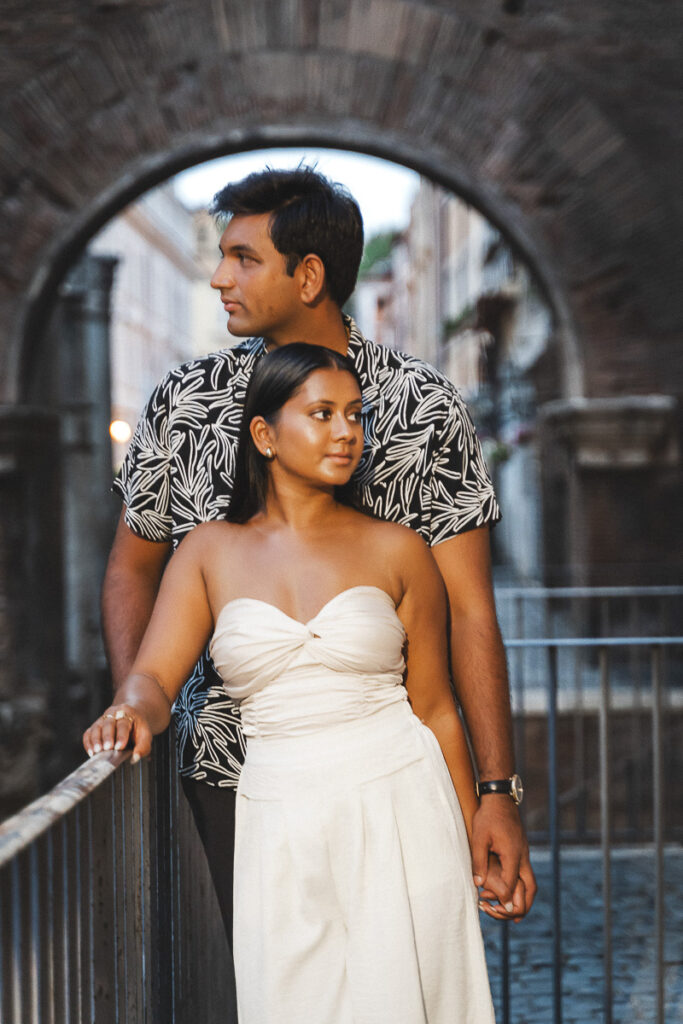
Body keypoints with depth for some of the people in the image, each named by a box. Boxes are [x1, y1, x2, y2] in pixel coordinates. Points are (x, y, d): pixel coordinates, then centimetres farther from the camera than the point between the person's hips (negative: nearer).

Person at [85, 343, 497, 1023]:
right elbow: (152, 678, -3)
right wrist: (133, 711, -27)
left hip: (397, 813, -1)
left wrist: (474, 852, 6)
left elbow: (434, 708, 5)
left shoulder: (396, 551, 3)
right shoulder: (211, 551, 6)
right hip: (280, 830, 1)